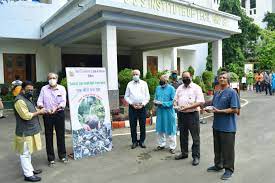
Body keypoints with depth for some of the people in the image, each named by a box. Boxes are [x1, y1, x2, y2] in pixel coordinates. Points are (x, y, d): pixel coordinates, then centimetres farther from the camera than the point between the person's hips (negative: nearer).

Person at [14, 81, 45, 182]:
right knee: (25, 153, 1)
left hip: (31, 130, 10)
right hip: (25, 132, -10)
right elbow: (26, 116, -26)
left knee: (29, 152, 20)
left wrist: (39, 110, 7)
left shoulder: (28, 98, 12)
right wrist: (39, 112, -16)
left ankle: (30, 169, 33)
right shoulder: (20, 101, -20)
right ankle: (28, 175, 9)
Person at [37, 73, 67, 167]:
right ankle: (51, 158, 20)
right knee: (48, 136, 6)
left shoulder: (62, 88, 0)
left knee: (61, 135, 9)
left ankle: (62, 155, 26)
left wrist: (56, 108, -27)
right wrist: (42, 107, -22)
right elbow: (39, 101, -1)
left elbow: (63, 102, -9)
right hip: (47, 115, 1)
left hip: (59, 114, -1)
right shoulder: (44, 88, 5)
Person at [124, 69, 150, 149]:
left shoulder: (144, 83, 7)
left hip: (142, 107, 0)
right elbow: (126, 96, 6)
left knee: (142, 125, 4)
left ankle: (142, 141, 16)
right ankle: (134, 141, 14)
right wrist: (132, 104, -7)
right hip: (132, 107, 0)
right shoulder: (129, 84, 7)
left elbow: (147, 96, 5)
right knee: (133, 125, 2)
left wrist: (142, 104, -7)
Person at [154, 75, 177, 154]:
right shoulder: (158, 88, 9)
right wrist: (155, 101, -9)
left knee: (170, 130, 3)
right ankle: (161, 144, 30)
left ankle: (172, 147, 16)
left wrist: (162, 103, -19)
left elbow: (173, 101, -13)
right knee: (160, 129, 13)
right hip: (160, 112, 5)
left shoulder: (171, 89, -7)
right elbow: (155, 98, 15)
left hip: (168, 112, -5)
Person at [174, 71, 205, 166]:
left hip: (192, 114, -6)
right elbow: (175, 99, 19)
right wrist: (176, 105, -4)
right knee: (183, 135, 16)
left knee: (195, 137, 1)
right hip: (181, 114, 6)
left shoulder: (196, 88, -5)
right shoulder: (179, 88, 14)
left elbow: (201, 102, -14)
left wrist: (188, 107, -21)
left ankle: (196, 156, 13)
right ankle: (184, 153, 31)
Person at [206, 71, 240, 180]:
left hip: (228, 127, -7)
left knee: (228, 149, 4)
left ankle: (229, 169, 19)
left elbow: (235, 110, -17)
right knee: (217, 147, 18)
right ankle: (218, 165, 34)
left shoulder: (232, 92, -11)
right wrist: (209, 109, 0)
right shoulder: (217, 93, 13)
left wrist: (219, 111, -20)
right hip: (217, 125, 7)